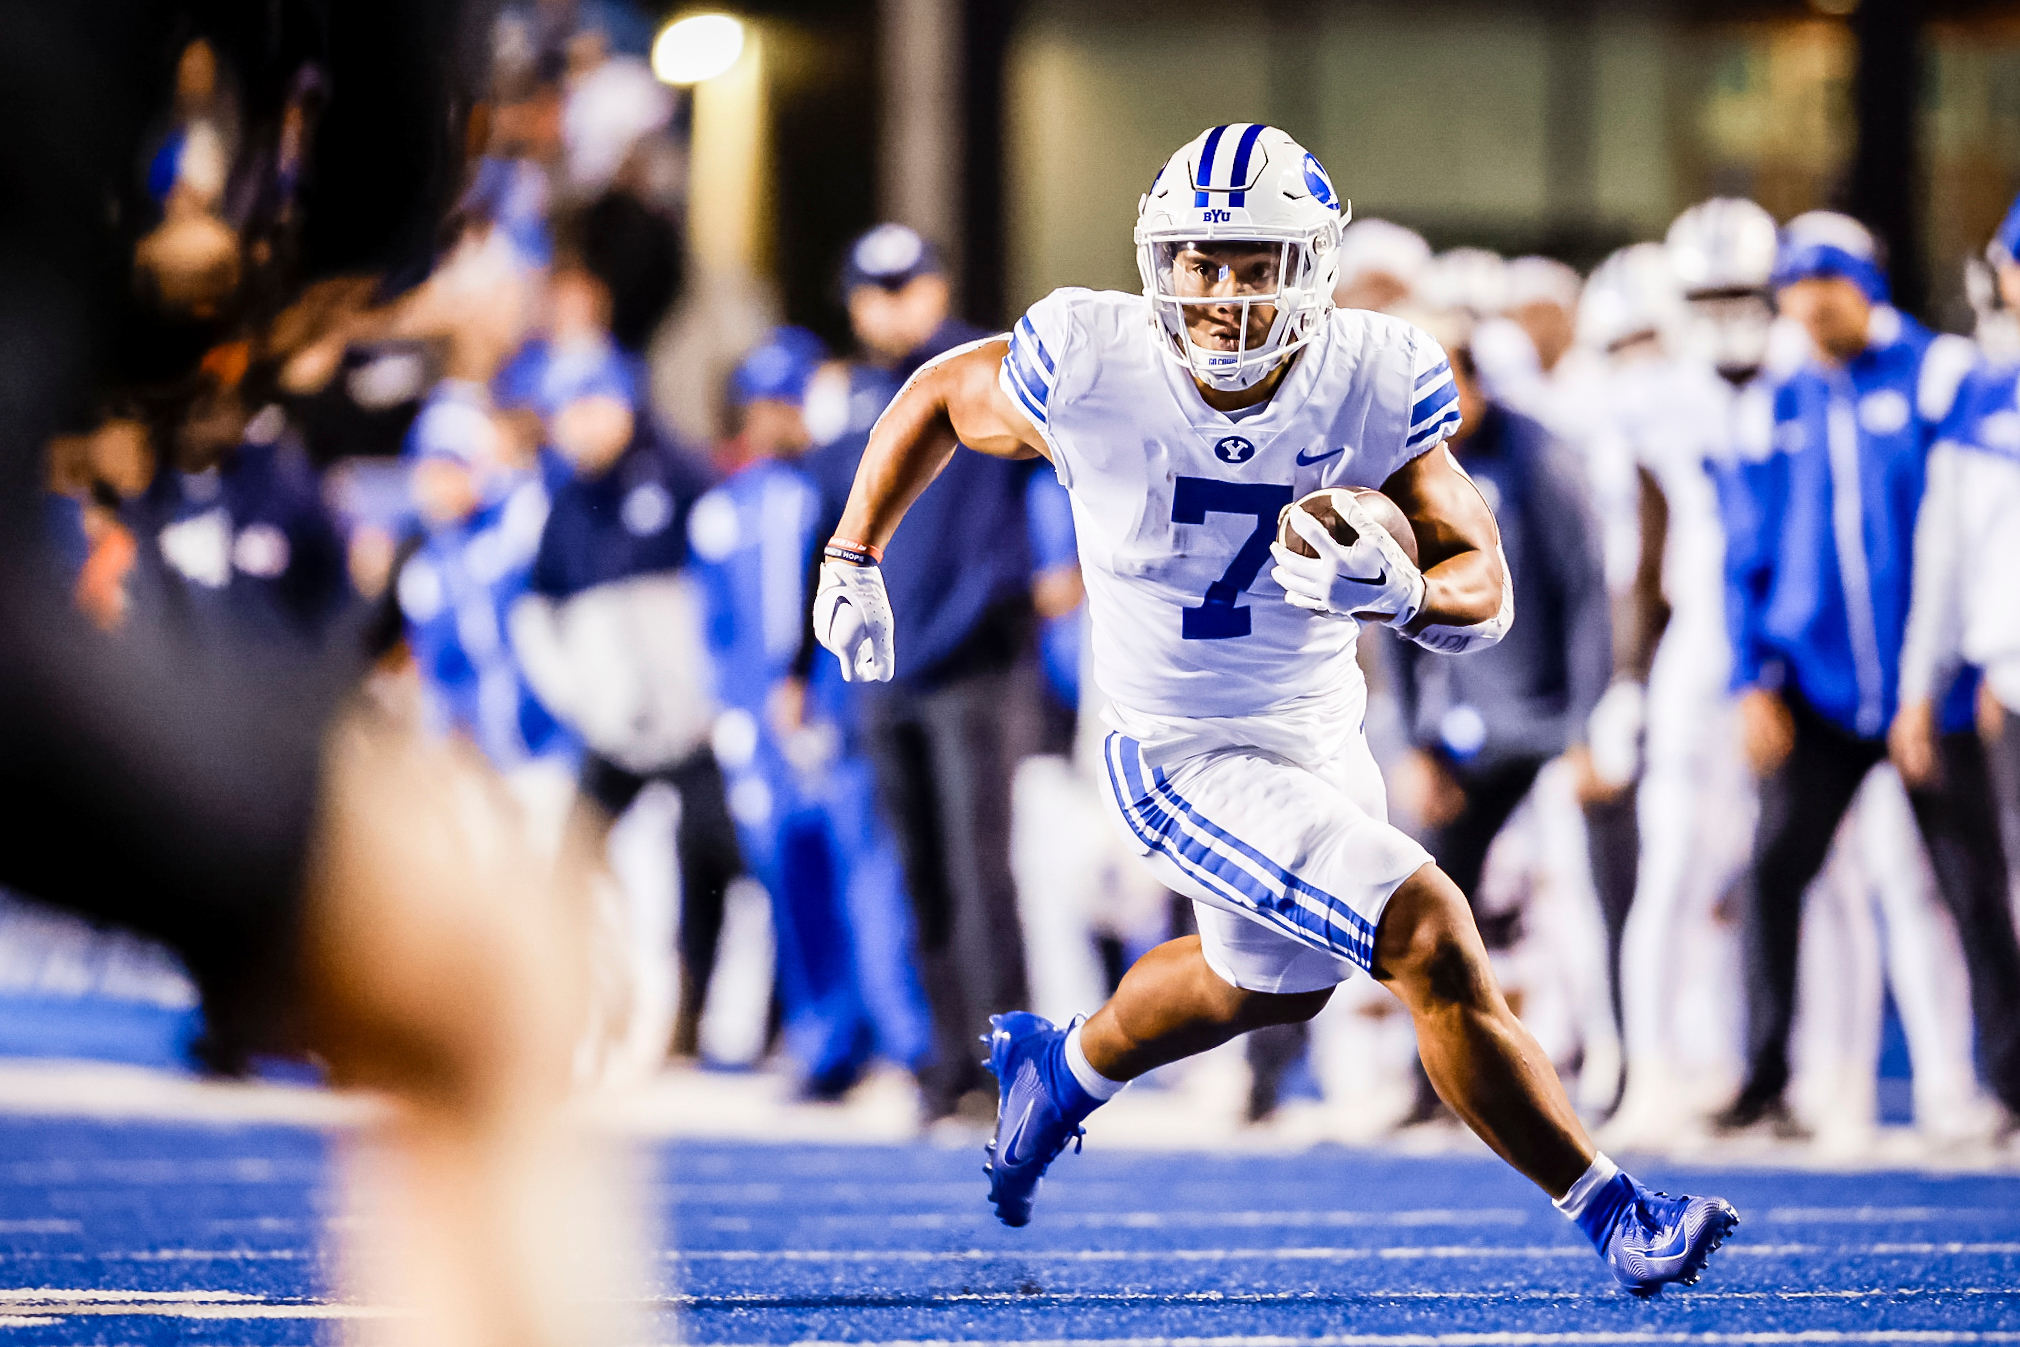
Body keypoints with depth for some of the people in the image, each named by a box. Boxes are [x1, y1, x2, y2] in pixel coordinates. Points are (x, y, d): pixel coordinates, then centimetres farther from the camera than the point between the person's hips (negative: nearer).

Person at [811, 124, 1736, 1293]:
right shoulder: (1093, 367, -23)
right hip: (1190, 760, -5)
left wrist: (1403, 590, -37)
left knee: (1275, 979, 30)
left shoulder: (1375, 386, -18)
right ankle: (1612, 1214, -10)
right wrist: (854, 561, 3)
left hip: (1323, 734, 5)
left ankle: (1062, 1068, 58)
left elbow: (1488, 592, -15)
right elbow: (944, 396, -1)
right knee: (1432, 935, -20)